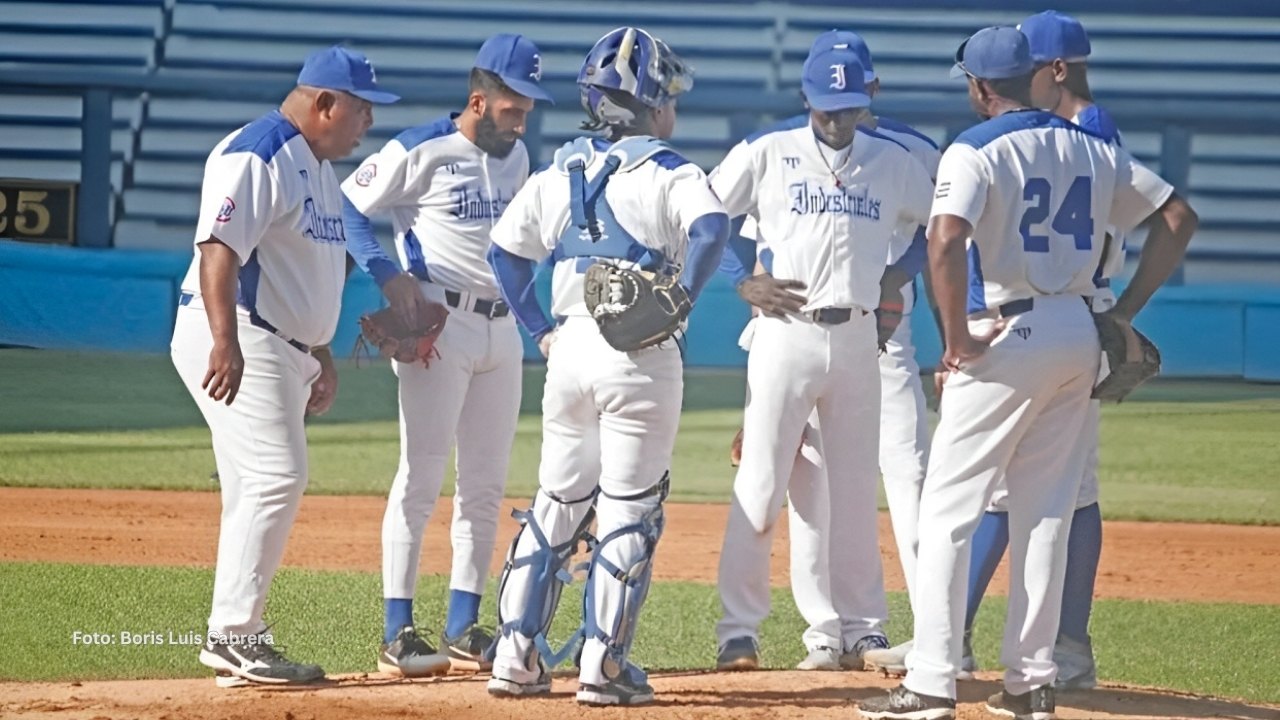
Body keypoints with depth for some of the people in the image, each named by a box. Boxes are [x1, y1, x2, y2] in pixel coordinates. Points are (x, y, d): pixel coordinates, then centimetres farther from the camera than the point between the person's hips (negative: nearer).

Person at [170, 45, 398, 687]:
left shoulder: (318, 167, 19)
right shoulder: (256, 155, -14)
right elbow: (220, 249, -23)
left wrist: (320, 354, 26)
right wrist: (225, 342, -32)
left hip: (284, 348, 10)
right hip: (238, 339, -10)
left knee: (260, 492, 10)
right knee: (276, 477, -16)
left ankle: (236, 636, 14)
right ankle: (233, 635, -15)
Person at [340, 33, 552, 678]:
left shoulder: (516, 156, 11)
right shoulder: (420, 152, -10)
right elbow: (345, 208, -7)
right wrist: (388, 275, -17)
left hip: (501, 328, 7)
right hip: (439, 326, -7)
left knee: (486, 484, 8)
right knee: (422, 475, -9)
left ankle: (462, 630, 14)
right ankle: (397, 636, -8)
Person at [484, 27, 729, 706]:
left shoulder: (558, 173, 11)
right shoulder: (668, 172, -5)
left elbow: (505, 249, 12)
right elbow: (710, 228, -23)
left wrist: (539, 329, 14)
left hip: (570, 346, 5)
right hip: (642, 356, -5)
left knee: (557, 501, 14)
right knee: (629, 508, 1)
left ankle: (516, 656, 11)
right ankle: (603, 663, -1)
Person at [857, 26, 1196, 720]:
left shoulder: (976, 150, -9)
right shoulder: (1092, 149, 11)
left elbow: (946, 241, -25)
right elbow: (1178, 218, 13)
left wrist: (956, 337, -15)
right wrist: (1126, 312, 12)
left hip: (1007, 336, -6)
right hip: (1076, 338, 6)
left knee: (947, 510, -2)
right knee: (1045, 513, 13)